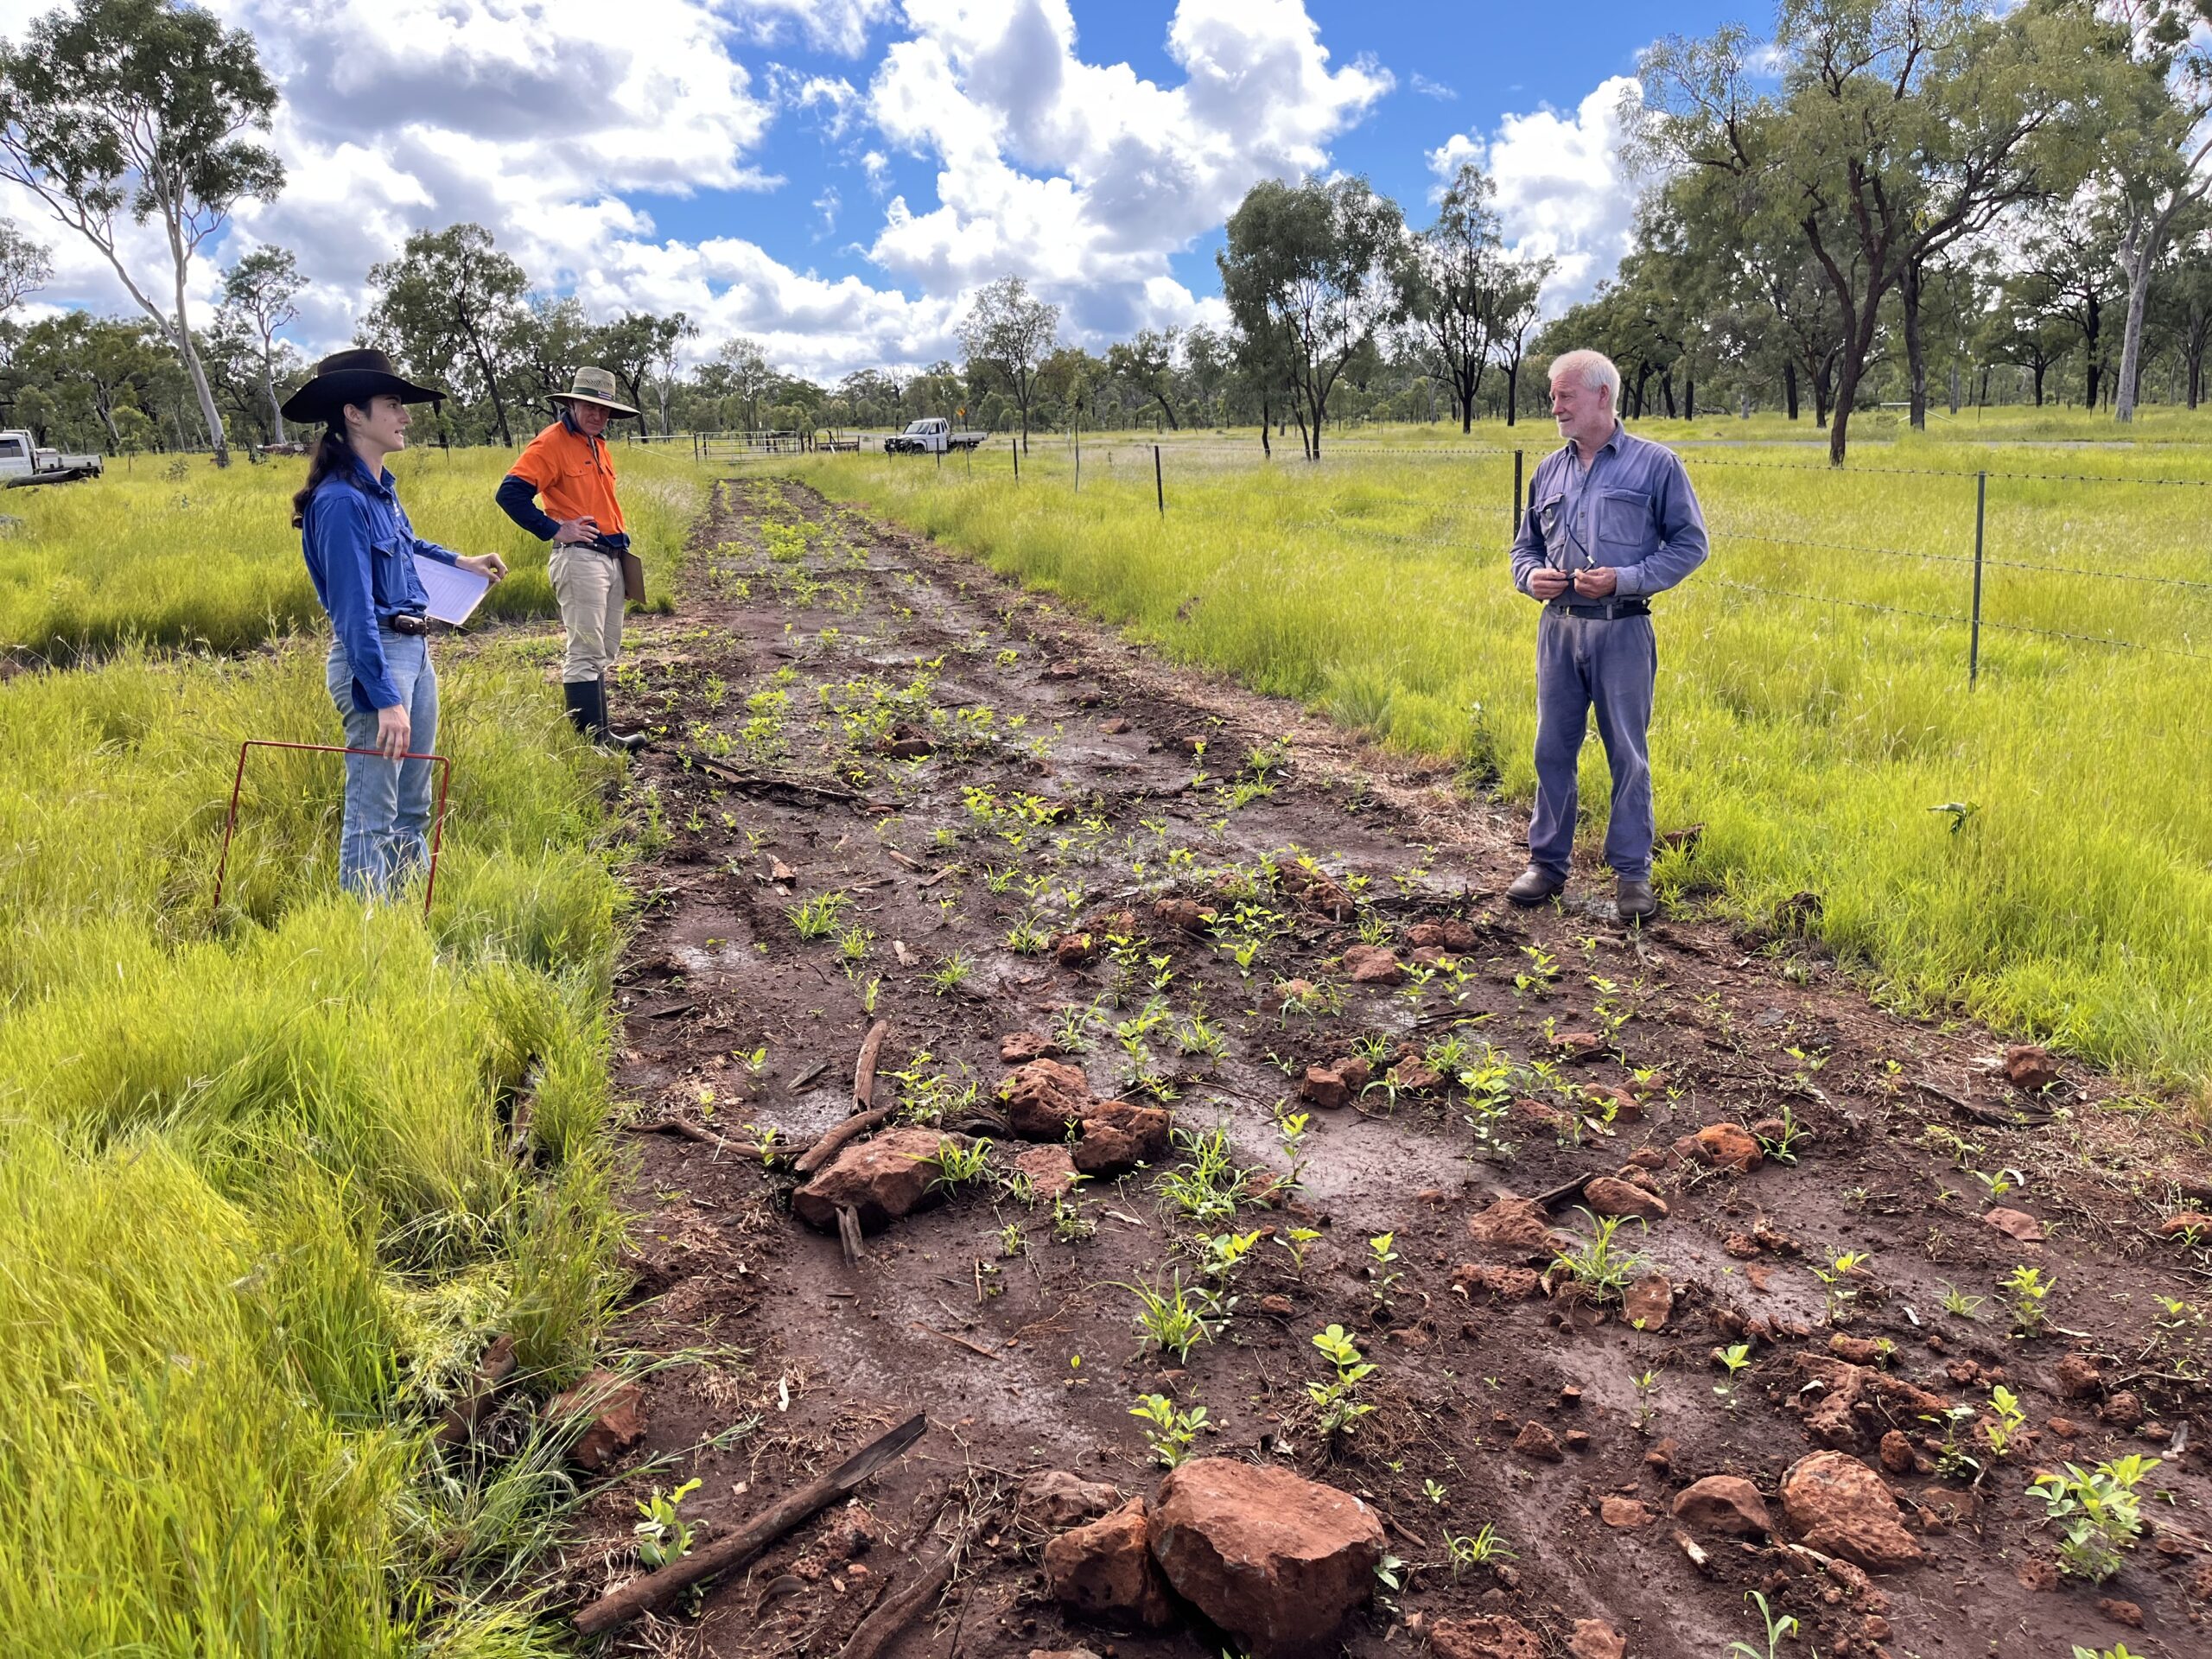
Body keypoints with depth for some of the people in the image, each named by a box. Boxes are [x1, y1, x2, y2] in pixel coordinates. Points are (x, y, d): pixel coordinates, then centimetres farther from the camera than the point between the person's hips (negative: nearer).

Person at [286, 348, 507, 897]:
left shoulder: (381, 488, 10)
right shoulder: (341, 501, -18)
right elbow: (355, 609, -22)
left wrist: (459, 563, 39)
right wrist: (385, 699, -26)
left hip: (416, 650, 10)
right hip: (374, 657, -10)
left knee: (413, 809, 18)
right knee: (372, 815, -4)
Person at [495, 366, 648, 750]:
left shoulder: (597, 444, 18)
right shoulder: (552, 442, -9)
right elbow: (510, 492, -16)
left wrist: (620, 537, 16)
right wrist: (554, 530, -15)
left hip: (610, 557, 9)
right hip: (579, 557, -9)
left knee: (604, 652, 13)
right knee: (586, 652, -7)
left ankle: (600, 732, 22)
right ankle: (591, 738, -4)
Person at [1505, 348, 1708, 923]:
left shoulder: (1656, 464, -1)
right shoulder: (1549, 470, 12)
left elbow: (1690, 543, -2)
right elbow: (1526, 545, 20)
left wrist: (1625, 579, -14)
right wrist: (1530, 577, -3)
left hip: (1622, 629, -4)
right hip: (1558, 626, 4)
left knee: (1627, 754, 2)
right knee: (1552, 749, 6)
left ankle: (1632, 871, 11)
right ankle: (1547, 861, 17)